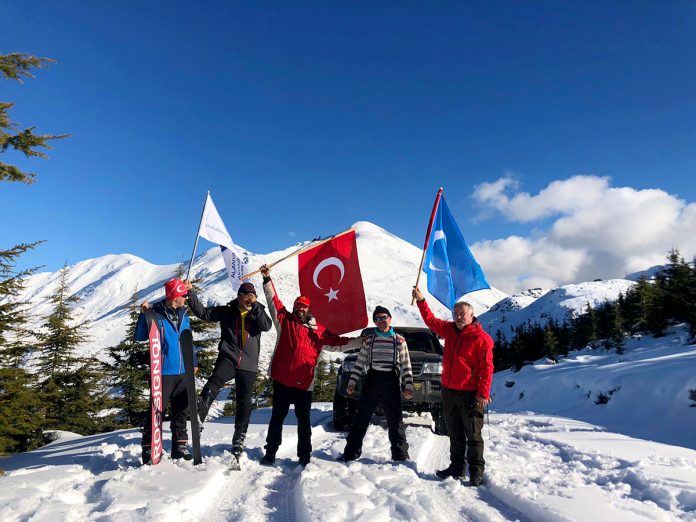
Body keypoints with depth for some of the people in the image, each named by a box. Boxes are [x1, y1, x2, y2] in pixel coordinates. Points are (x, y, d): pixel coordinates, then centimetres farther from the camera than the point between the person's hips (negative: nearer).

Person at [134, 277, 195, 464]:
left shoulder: (183, 314, 8)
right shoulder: (156, 314, -10)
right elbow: (140, 337, -13)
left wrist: (192, 363, 20)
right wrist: (144, 314, -23)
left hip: (183, 372, 6)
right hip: (163, 372, -6)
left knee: (181, 411, 14)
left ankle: (180, 445, 27)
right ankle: (149, 449, 14)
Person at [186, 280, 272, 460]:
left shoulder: (257, 313, 10)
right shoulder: (226, 312, 8)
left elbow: (267, 326, -10)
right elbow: (203, 312, 6)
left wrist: (255, 305, -14)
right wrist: (190, 293, -3)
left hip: (249, 365, 2)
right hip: (228, 358, -1)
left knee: (244, 404, 7)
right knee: (213, 383, -33)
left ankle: (239, 439, 23)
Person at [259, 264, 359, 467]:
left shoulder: (319, 330, 8)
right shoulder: (285, 320, 6)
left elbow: (338, 343, 10)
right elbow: (274, 302, 2)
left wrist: (360, 341, 4)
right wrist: (267, 279, -6)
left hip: (304, 383, 0)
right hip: (281, 380, 0)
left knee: (303, 420, 9)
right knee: (277, 417, 11)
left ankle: (304, 456, 20)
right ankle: (270, 452, 23)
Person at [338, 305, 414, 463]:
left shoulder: (399, 341, 4)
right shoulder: (368, 340, 7)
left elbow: (406, 365, 4)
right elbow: (359, 363, 9)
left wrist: (408, 386, -3)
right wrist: (352, 382, 3)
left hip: (391, 382, -1)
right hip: (372, 380, 1)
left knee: (395, 420, 4)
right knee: (361, 418, 4)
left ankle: (400, 456, 16)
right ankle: (351, 453, 13)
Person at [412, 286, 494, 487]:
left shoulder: (481, 337, -13)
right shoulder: (449, 329, 7)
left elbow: (487, 367, -14)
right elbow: (431, 321, 18)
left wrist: (483, 393, -18)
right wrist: (421, 301, 11)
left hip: (470, 394, -7)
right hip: (449, 391, 7)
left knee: (473, 435, 3)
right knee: (454, 434, 16)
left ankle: (476, 472, 12)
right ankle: (456, 467, 27)